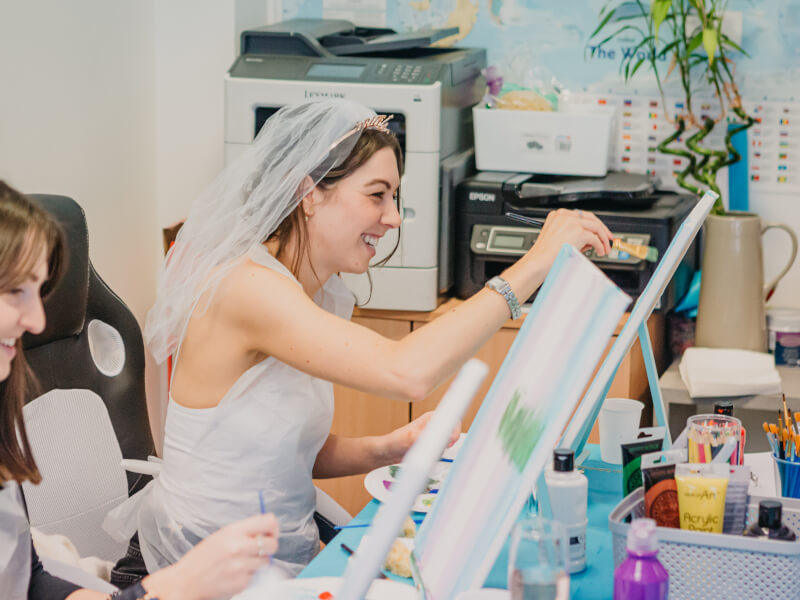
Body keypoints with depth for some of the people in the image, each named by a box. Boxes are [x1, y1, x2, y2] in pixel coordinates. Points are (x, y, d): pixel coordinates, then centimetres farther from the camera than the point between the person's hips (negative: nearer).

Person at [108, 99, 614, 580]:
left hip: (290, 555, 9)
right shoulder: (246, 287, -22)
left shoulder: (320, 295, 8)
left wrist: (386, 450, -4)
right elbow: (407, 372, -35)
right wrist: (536, 263, -29)